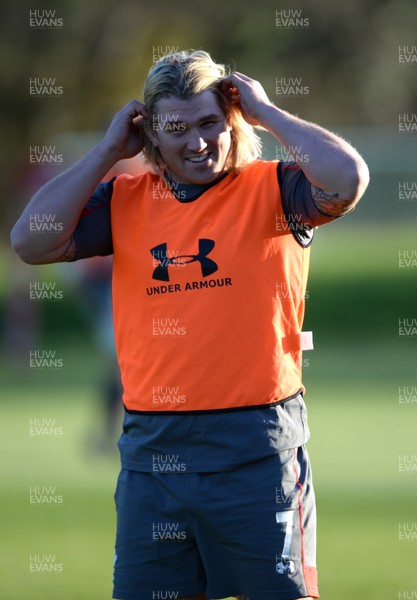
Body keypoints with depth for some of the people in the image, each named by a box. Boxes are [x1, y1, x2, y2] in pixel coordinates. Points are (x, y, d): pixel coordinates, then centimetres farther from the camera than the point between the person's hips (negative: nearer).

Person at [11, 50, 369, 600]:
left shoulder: (270, 190, -1)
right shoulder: (125, 200, 10)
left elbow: (347, 180, -20)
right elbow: (32, 242, -1)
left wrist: (266, 113, -9)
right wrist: (108, 151, 1)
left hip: (255, 450, -4)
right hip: (152, 448, 4)